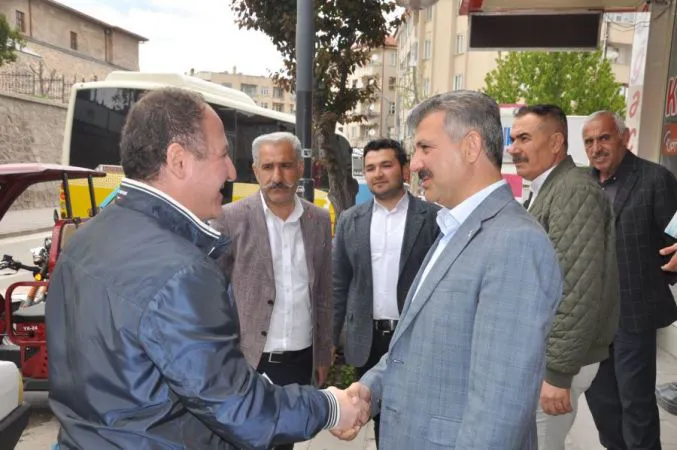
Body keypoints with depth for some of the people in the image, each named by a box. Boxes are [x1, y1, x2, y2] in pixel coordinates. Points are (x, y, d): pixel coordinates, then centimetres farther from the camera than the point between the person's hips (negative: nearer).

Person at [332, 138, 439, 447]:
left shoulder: (433, 217, -4)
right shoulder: (350, 220, 5)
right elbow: (339, 284, 6)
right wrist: (330, 337, 4)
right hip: (367, 339, 3)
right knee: (378, 415, 17)